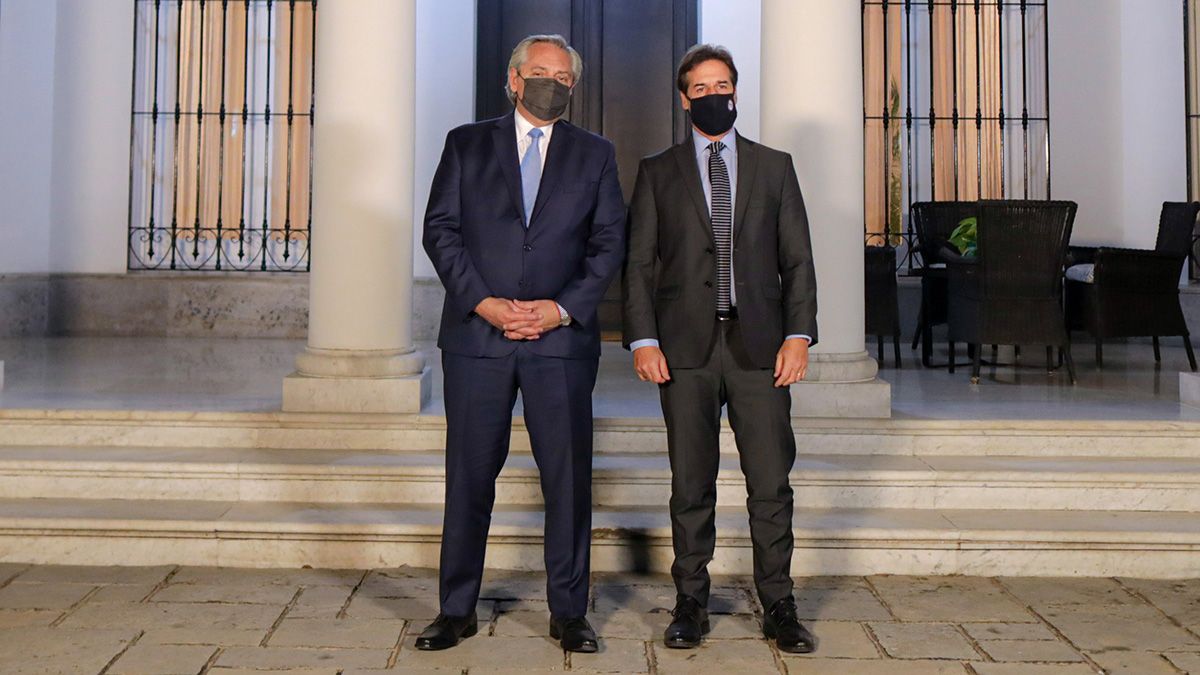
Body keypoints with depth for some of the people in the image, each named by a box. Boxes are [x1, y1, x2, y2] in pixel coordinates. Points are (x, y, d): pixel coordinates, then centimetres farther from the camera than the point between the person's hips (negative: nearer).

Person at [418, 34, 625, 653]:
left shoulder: (594, 155, 12)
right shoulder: (466, 144, 10)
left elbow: (609, 242, 6)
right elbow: (440, 229, 3)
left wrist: (563, 308, -7)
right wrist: (483, 302, -9)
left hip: (562, 337, 1)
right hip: (477, 335, 0)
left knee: (569, 479, 3)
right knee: (469, 478, 5)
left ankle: (569, 612, 15)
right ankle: (456, 610, 16)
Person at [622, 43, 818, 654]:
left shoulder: (774, 167, 13)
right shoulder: (657, 172, 11)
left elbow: (797, 258, 9)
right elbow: (638, 263, 7)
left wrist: (798, 334, -2)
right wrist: (642, 339, -5)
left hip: (758, 346, 1)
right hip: (685, 349, 0)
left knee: (772, 483, 0)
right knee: (691, 485, 4)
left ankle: (778, 606, 12)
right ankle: (691, 604, 16)